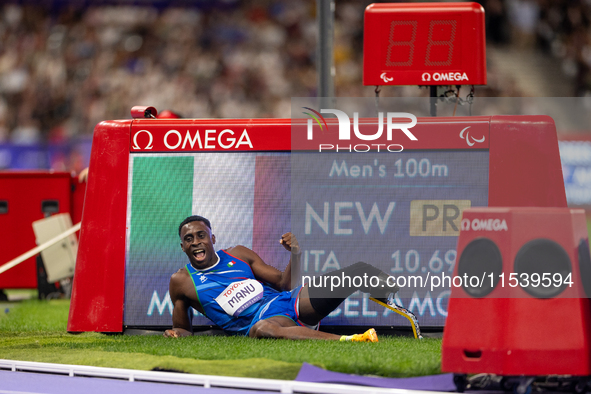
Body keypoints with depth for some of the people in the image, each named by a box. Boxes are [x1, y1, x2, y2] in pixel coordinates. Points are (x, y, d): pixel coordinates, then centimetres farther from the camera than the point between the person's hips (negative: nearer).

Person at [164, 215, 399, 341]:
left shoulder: (238, 254, 18)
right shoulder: (181, 281, 10)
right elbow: (184, 330, 19)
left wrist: (295, 254, -1)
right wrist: (177, 332, -5)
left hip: (288, 301, 6)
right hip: (261, 322, -6)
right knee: (265, 329, -48)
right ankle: (345, 340, -61)